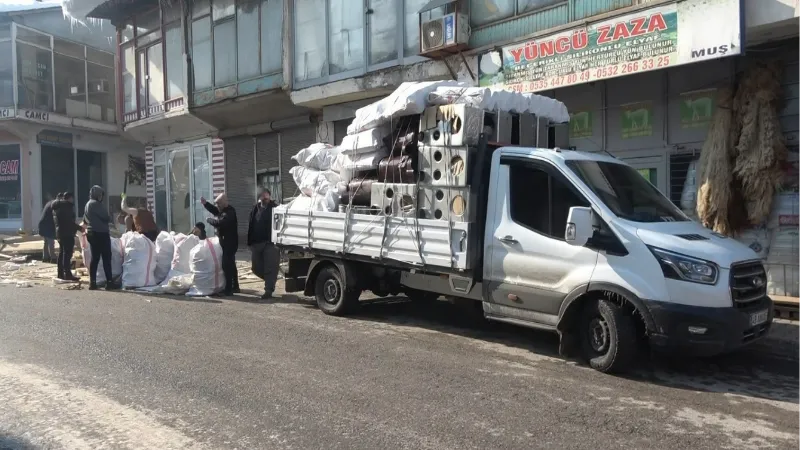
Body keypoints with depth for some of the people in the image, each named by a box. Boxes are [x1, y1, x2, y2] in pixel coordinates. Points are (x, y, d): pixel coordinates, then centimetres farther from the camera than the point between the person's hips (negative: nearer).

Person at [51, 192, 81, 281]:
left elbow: (55, 220, 21)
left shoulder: (57, 206, 18)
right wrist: (79, 227, -10)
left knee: (62, 253, 14)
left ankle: (61, 273, 19)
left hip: (60, 232, 10)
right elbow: (69, 221, -18)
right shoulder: (67, 205, -12)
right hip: (67, 233, -10)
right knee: (67, 253, -10)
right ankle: (67, 274, -13)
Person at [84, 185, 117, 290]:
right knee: (106, 258, -6)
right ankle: (109, 282, -8)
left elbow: (85, 220, 24)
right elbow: (106, 217, -14)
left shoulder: (88, 204, 17)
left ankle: (92, 282, 8)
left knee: (95, 258, 10)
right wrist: (109, 218, 6)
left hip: (91, 233, 9)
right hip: (101, 234, -9)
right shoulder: (96, 204, -13)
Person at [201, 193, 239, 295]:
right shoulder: (223, 210, 11)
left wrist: (209, 220, -12)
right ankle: (235, 287, 26)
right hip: (226, 242, 11)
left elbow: (219, 223, -29)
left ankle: (228, 289, -9)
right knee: (231, 265, 17)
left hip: (229, 243, -11)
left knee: (226, 265, -10)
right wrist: (205, 203, 13)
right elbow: (215, 210, 26)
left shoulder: (229, 213, -20)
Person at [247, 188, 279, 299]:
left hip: (269, 244, -6)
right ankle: (270, 282, 34)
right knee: (257, 268, 12)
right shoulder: (255, 209, 13)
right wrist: (250, 242, 9)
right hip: (256, 244, 6)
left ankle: (268, 290, 2)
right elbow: (251, 226, 15)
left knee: (270, 268, -3)